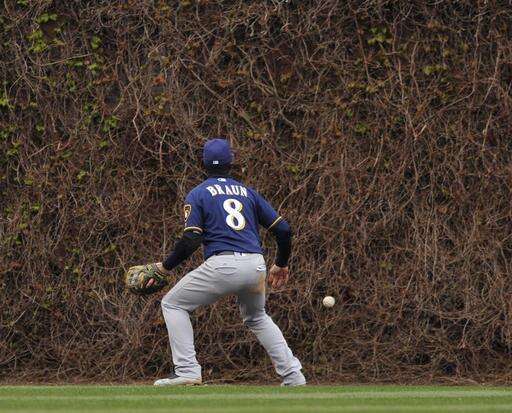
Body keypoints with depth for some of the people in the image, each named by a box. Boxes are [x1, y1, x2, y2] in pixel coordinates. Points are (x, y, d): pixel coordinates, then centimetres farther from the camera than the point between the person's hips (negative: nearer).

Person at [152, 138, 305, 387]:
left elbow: (191, 240, -6)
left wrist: (165, 267, 6)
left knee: (173, 304, 11)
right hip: (256, 267, 5)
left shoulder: (198, 195, 8)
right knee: (256, 318, 31)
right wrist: (281, 265, 31)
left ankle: (187, 371, -4)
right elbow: (283, 229, 17)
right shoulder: (248, 192, 21)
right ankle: (293, 375, 20)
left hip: (223, 264, -5)